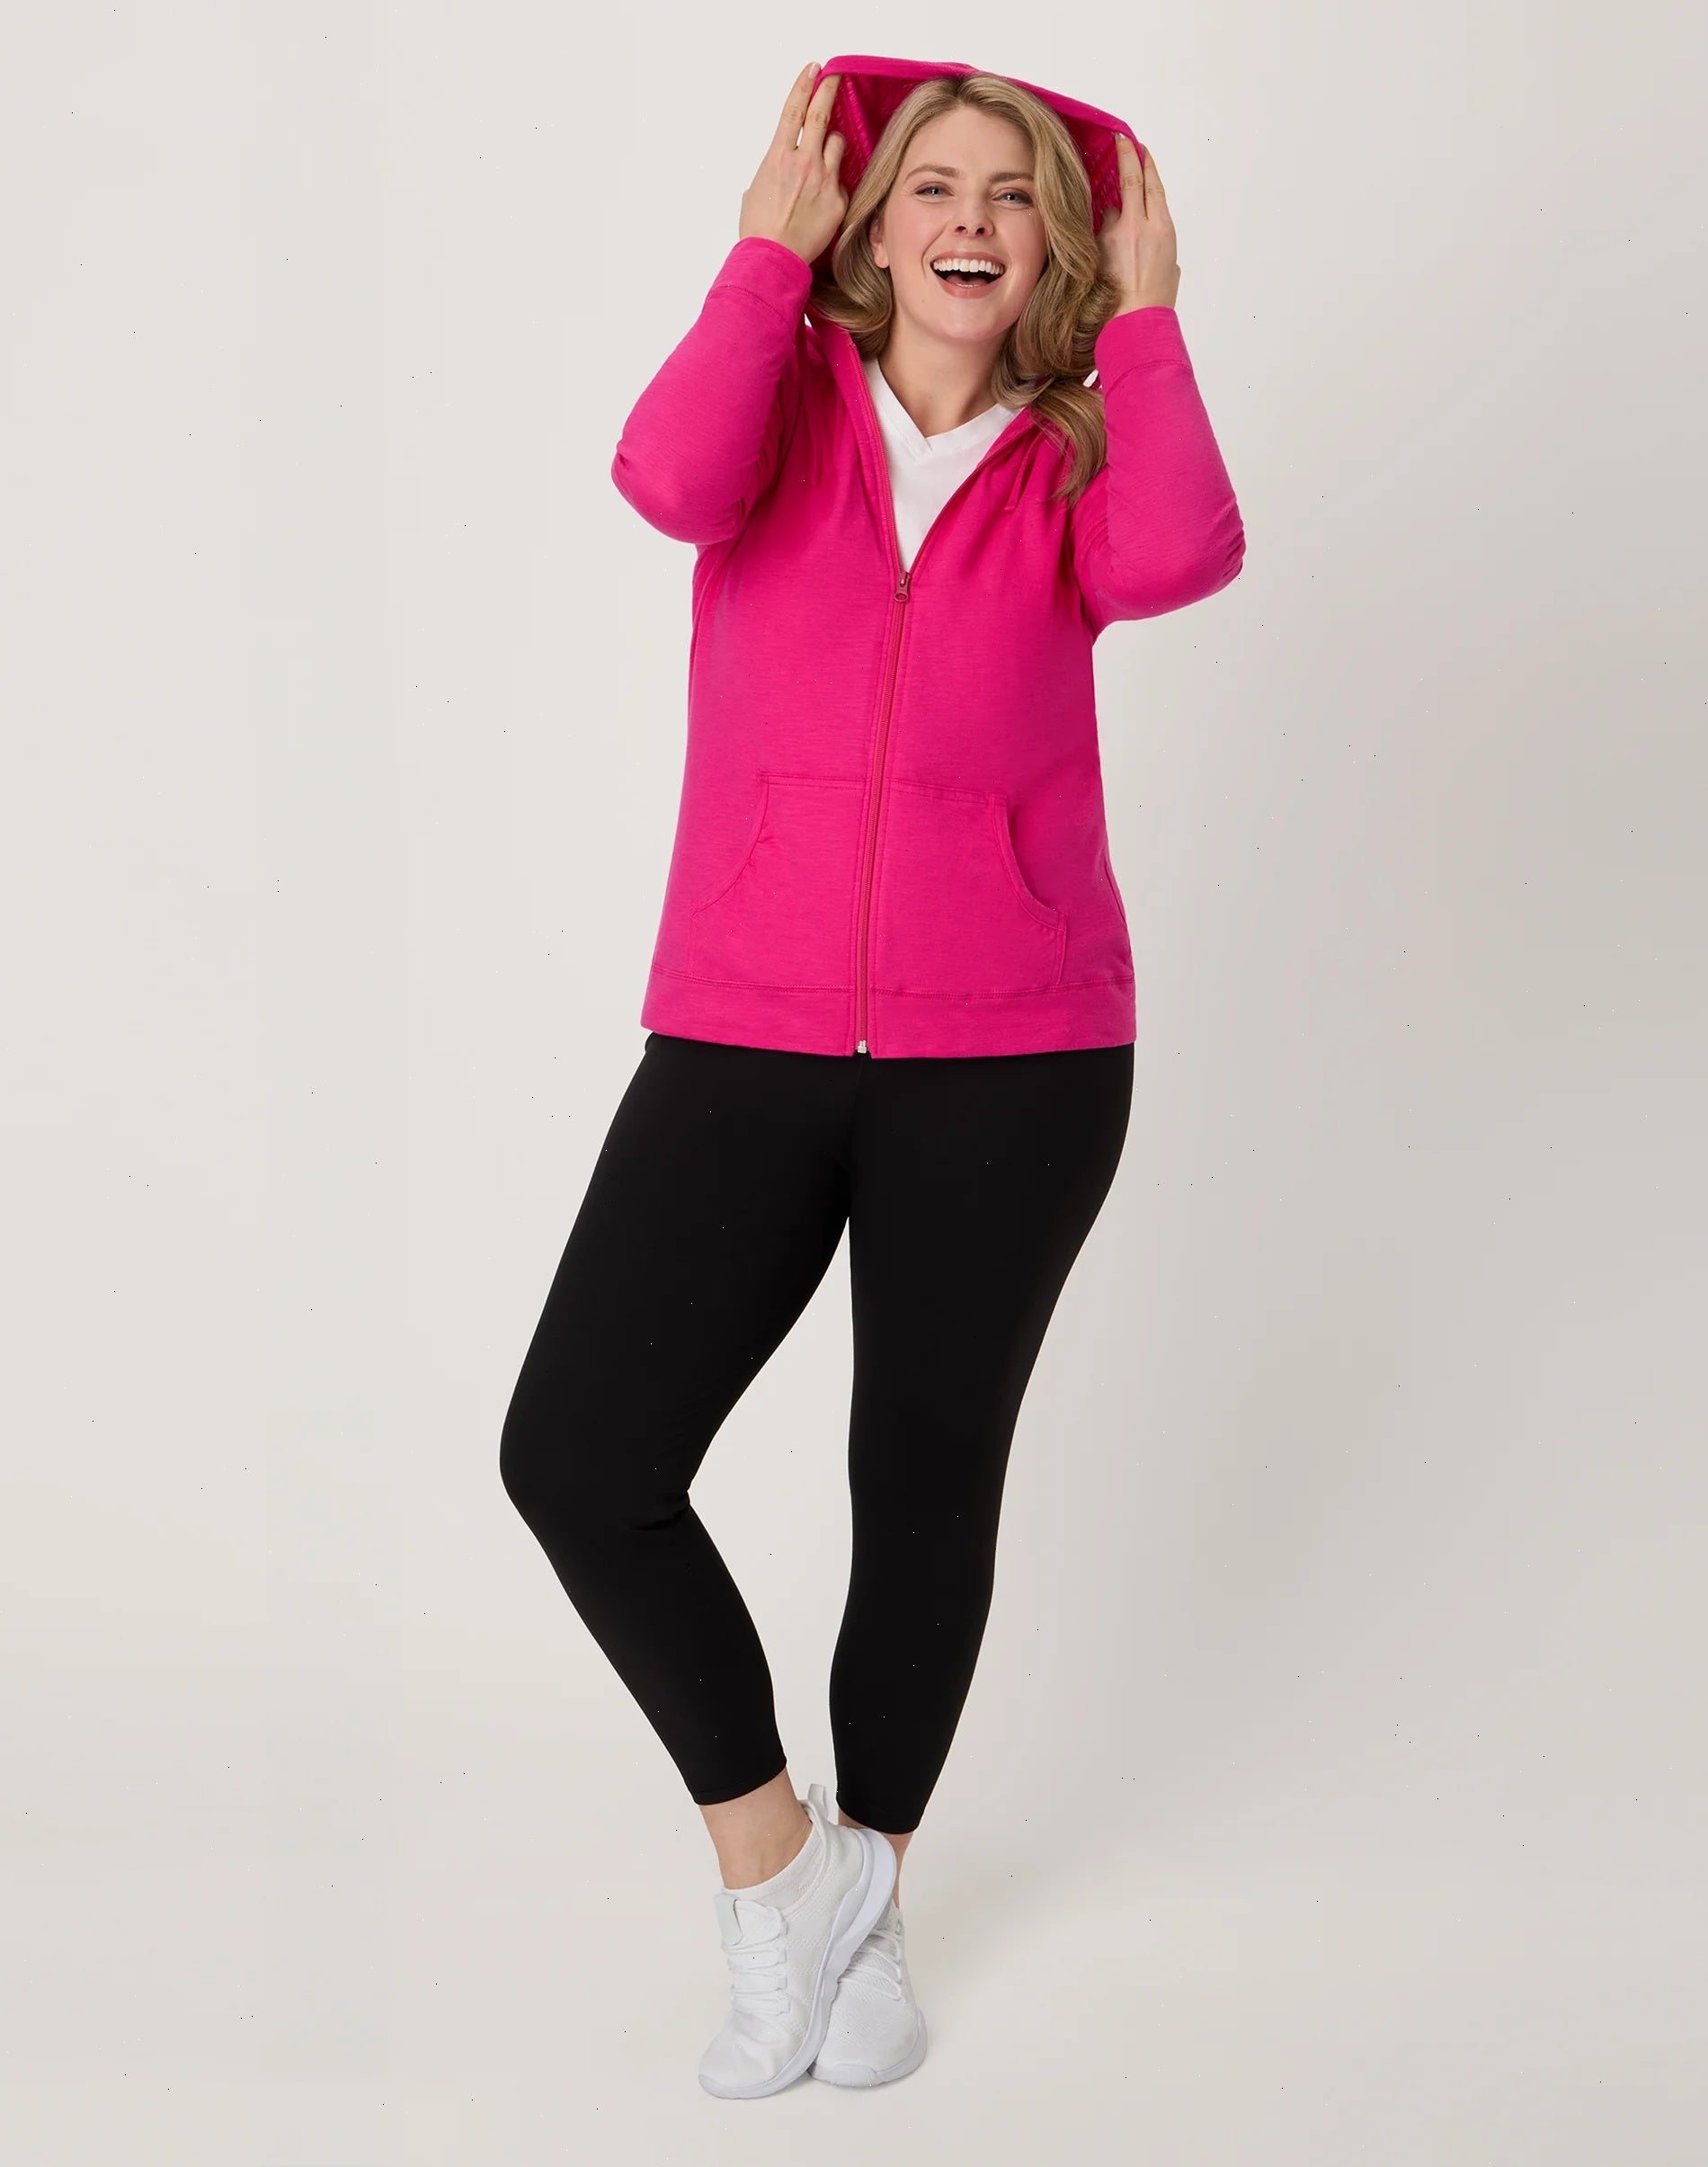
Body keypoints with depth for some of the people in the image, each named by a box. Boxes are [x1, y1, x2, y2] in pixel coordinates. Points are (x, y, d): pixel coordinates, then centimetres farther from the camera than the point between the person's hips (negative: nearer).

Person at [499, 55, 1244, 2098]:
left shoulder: (1075, 467, 5)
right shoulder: (790, 407, 4)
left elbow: (1182, 557, -20)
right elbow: (672, 478, -20)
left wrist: (1144, 316, -7)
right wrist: (766, 249, -8)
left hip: (1014, 1060, 0)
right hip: (746, 1037, 0)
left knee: (929, 1473, 11)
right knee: (575, 1455, -10)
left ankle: (865, 1892, 34)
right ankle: (771, 1851, 13)